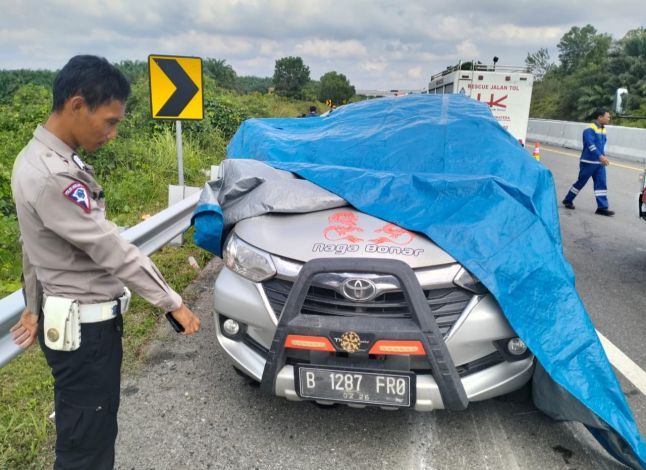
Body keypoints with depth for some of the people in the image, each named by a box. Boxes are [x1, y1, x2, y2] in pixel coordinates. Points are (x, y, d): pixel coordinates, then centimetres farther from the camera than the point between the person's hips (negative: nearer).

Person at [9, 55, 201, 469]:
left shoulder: (38, 159, 8)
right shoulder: (52, 176, -25)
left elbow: (37, 242, 14)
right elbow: (111, 250, -23)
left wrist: (35, 307, 21)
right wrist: (173, 303, -14)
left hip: (70, 316, 10)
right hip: (84, 326, -10)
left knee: (83, 432, 23)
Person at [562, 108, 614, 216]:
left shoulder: (603, 130, 11)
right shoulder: (590, 129, -15)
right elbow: (591, 144, -26)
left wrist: (603, 157, 17)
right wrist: (600, 156, -34)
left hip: (599, 163, 7)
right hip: (588, 162, -7)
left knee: (601, 184, 0)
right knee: (581, 182, 3)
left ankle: (602, 207, 0)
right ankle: (568, 200, 21)